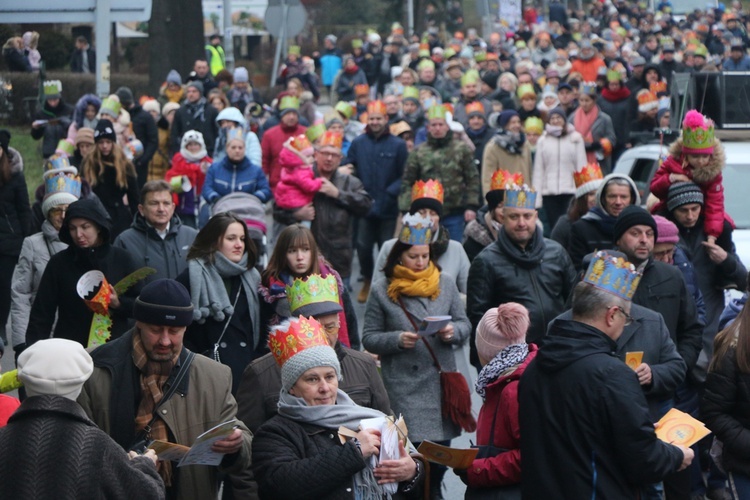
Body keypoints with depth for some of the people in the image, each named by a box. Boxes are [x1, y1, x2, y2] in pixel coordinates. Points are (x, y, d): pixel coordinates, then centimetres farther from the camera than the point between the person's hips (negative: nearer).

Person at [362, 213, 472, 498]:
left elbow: (464, 324, 11)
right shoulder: (381, 290, -1)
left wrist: (453, 332, -11)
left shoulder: (446, 284, 6)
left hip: (442, 384, 3)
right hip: (403, 389, -3)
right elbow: (369, 338, 1)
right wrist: (397, 340, -16)